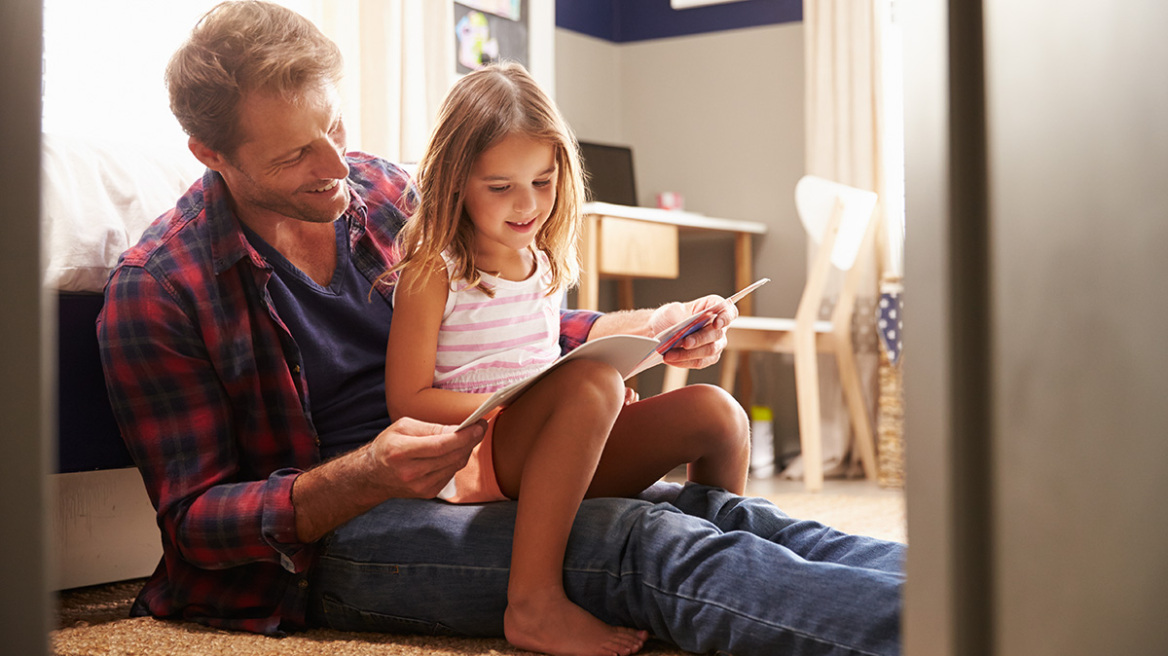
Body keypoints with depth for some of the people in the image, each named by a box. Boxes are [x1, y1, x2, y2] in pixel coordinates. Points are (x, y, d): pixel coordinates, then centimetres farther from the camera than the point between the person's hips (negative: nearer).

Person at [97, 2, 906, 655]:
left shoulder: (383, 191, 9)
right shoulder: (155, 293, -8)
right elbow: (195, 521, -9)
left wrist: (640, 329, 5)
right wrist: (366, 478, -26)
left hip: (469, 480, 6)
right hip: (326, 539, -6)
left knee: (707, 507, -20)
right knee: (648, 544, -31)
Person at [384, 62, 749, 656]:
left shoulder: (545, 265, 16)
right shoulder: (432, 271, -6)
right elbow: (408, 400, -11)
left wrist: (601, 400, 3)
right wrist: (518, 403, -20)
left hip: (562, 462, 7)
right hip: (475, 459, -7)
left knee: (714, 412, -9)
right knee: (592, 380, -37)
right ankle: (533, 605, -41)